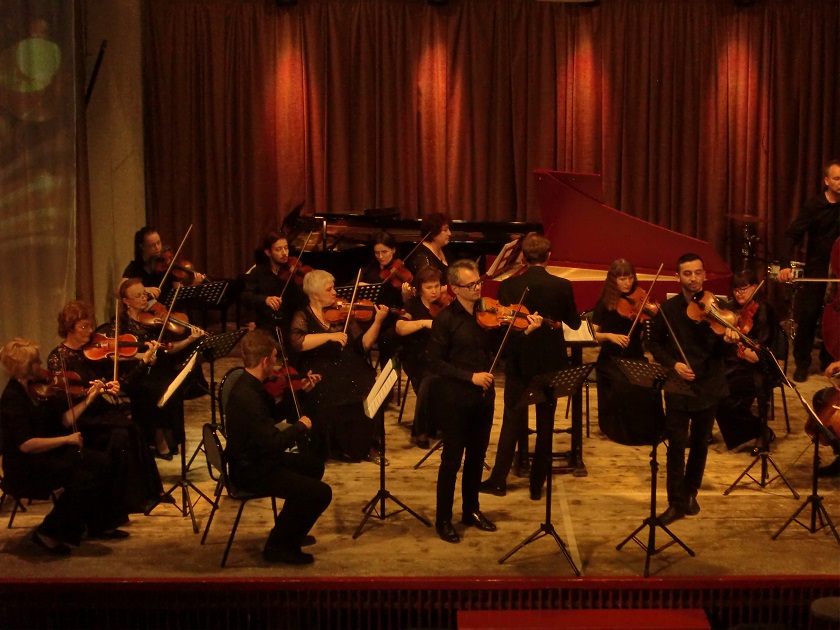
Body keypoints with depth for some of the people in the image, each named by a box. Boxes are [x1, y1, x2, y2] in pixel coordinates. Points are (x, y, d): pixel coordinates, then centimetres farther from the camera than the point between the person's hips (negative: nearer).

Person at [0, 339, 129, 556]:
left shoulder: (37, 388, 4)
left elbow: (63, 420, 8)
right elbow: (25, 444, -28)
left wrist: (88, 399, 3)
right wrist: (66, 439, -25)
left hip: (48, 454, 8)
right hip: (26, 467, -8)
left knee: (100, 462, -5)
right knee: (83, 480, -24)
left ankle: (98, 525, 10)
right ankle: (48, 532, -6)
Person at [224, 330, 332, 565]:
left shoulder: (251, 385, 1)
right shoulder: (246, 397, -31)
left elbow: (277, 413, 16)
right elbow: (274, 443, -33)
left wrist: (301, 391, 6)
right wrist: (301, 426, -17)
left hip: (257, 459, 11)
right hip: (251, 471, -11)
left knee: (314, 465, 27)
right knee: (321, 493, -14)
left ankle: (289, 530, 36)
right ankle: (279, 546, 3)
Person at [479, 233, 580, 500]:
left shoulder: (508, 286, -10)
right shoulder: (563, 286, -9)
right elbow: (574, 323, 3)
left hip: (518, 362, 0)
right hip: (551, 362, 0)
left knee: (512, 420, 11)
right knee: (545, 423, 9)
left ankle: (499, 480, 11)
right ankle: (537, 485, 13)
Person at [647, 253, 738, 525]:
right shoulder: (668, 308, -3)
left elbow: (720, 351, -8)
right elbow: (654, 343, 5)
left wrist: (729, 338, -31)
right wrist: (672, 363, -12)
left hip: (707, 386, 1)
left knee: (699, 443, 12)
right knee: (677, 445, -5)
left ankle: (690, 493, 30)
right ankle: (676, 502, 2)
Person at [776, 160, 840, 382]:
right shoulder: (814, 206, -7)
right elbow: (793, 235, -13)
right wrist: (785, 265, -26)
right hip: (817, 270, -2)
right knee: (807, 315, -5)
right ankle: (802, 362, 9)